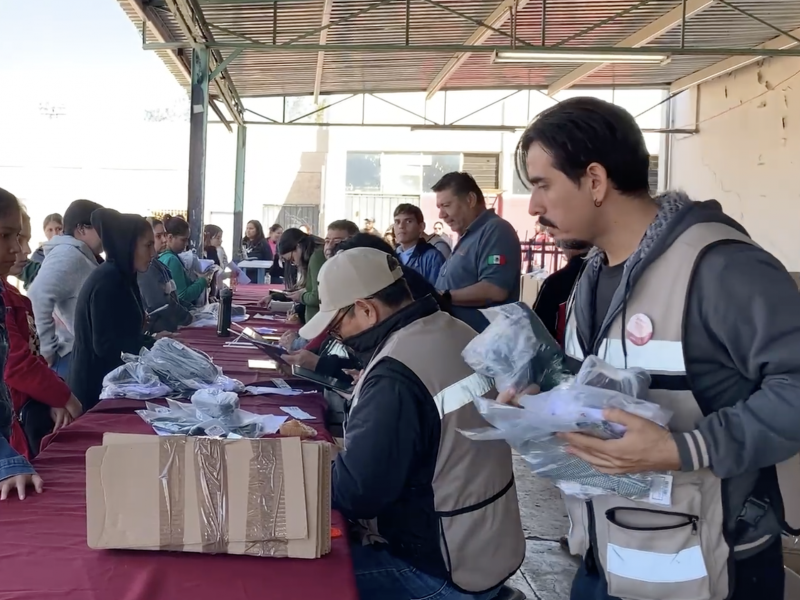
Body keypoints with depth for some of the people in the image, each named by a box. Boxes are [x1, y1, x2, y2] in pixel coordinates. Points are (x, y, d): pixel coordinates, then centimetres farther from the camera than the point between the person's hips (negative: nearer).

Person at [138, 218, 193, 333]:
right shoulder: (147, 267, -15)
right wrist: (186, 317, -11)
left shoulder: (158, 264, 16)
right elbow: (160, 303, -22)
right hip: (156, 332, -9)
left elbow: (173, 296, 17)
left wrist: (189, 309, 4)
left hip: (167, 328, 9)